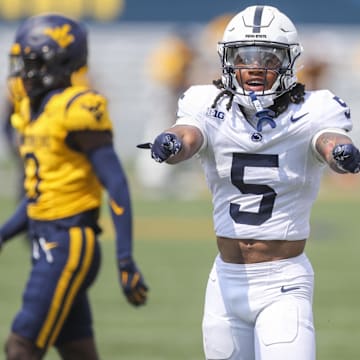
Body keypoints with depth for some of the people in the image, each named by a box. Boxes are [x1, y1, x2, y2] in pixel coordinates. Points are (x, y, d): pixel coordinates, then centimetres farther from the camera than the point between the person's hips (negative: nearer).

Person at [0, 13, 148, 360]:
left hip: (69, 245, -9)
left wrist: (126, 261, -20)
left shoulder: (78, 110, -14)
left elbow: (116, 185, -17)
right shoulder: (36, 112, 13)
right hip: (47, 243, 9)